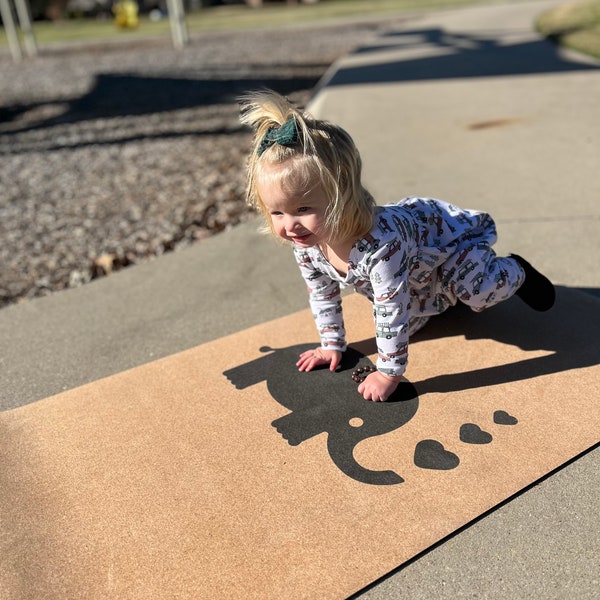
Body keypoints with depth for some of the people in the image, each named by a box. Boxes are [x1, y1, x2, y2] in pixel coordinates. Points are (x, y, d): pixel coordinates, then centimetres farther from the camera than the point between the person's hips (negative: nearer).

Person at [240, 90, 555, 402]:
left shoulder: (380, 243, -50)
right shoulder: (305, 242, -27)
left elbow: (392, 312, -41)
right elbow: (322, 294, -8)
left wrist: (388, 373, -31)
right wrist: (332, 344, -1)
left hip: (449, 232, -6)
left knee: (476, 290, -27)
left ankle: (516, 272, 7)